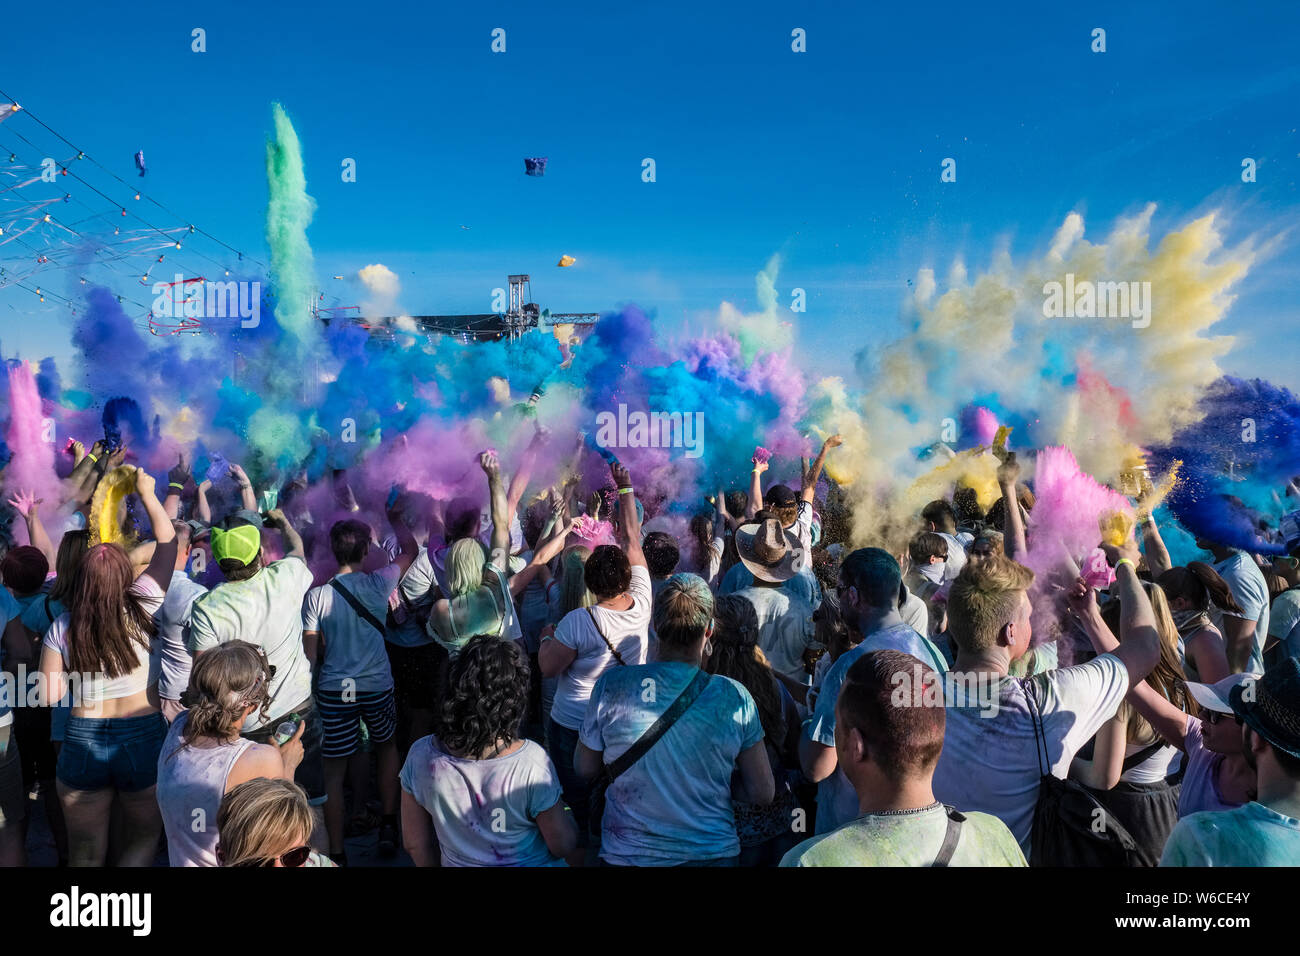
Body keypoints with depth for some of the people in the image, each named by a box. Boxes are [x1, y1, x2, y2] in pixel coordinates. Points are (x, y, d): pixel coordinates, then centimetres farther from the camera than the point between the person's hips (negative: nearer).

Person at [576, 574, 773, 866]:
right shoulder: (735, 697, -16)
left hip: (627, 854, 0)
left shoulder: (611, 684, -16)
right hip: (713, 852, 1)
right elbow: (763, 794, -8)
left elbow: (585, 769, -2)